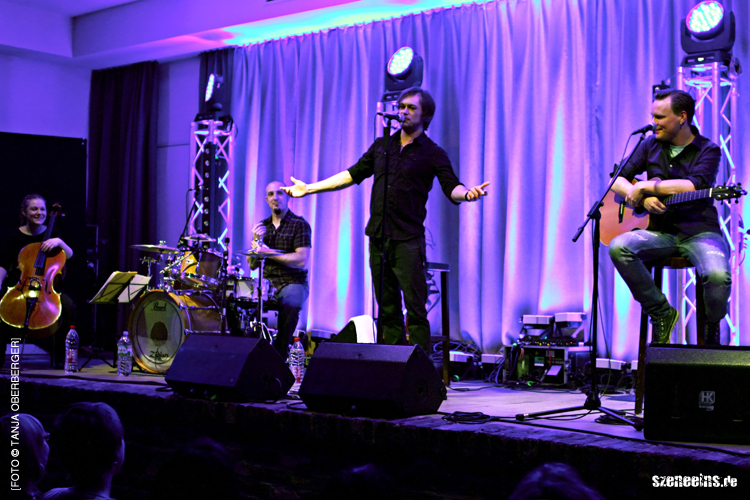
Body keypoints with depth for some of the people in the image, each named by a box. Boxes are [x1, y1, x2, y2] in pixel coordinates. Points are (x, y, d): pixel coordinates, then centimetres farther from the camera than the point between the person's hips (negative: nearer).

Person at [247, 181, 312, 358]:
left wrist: (268, 252, -12)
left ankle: (279, 357, -23)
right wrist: (256, 241, -6)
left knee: (289, 307, -35)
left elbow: (301, 261, -14)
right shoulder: (262, 226, 15)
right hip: (266, 282, 5)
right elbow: (252, 264, 13)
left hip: (292, 283, -5)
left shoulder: (299, 225, -2)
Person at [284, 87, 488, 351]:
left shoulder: (432, 153, 1)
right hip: (378, 237, 5)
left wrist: (467, 193, -33)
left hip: (408, 240, -5)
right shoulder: (381, 146, 15)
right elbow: (353, 174, 20)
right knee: (387, 310, 8)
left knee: (415, 308, -9)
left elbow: (452, 187, -9)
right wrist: (309, 188, 17)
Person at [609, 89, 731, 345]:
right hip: (661, 232, 4)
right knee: (618, 247, -27)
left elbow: (693, 186, -20)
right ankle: (662, 313, -11)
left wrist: (646, 186, -15)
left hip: (699, 232, -3)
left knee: (718, 276, -33)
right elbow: (617, 180, 9)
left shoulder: (707, 150, -1)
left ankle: (711, 328, 3)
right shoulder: (651, 145, 11)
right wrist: (643, 199, -10)